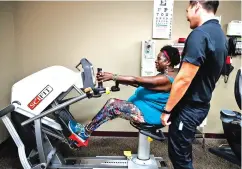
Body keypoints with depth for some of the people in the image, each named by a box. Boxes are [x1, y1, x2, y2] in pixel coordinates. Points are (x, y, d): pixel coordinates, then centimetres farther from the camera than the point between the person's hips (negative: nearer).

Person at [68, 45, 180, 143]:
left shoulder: (166, 79, -21)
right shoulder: (164, 75, 11)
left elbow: (135, 81, -26)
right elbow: (139, 84, 11)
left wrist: (112, 77, -22)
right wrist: (114, 77, 4)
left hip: (149, 114, -9)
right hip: (146, 108, 10)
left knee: (112, 104, -15)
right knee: (113, 103, 1)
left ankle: (85, 133, -3)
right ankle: (87, 130, 4)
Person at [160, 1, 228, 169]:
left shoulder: (199, 34, -22)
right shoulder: (220, 34, 8)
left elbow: (184, 79, -25)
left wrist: (167, 110, -15)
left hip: (188, 107, -9)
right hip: (201, 104, 9)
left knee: (179, 155, 7)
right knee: (184, 152, 23)